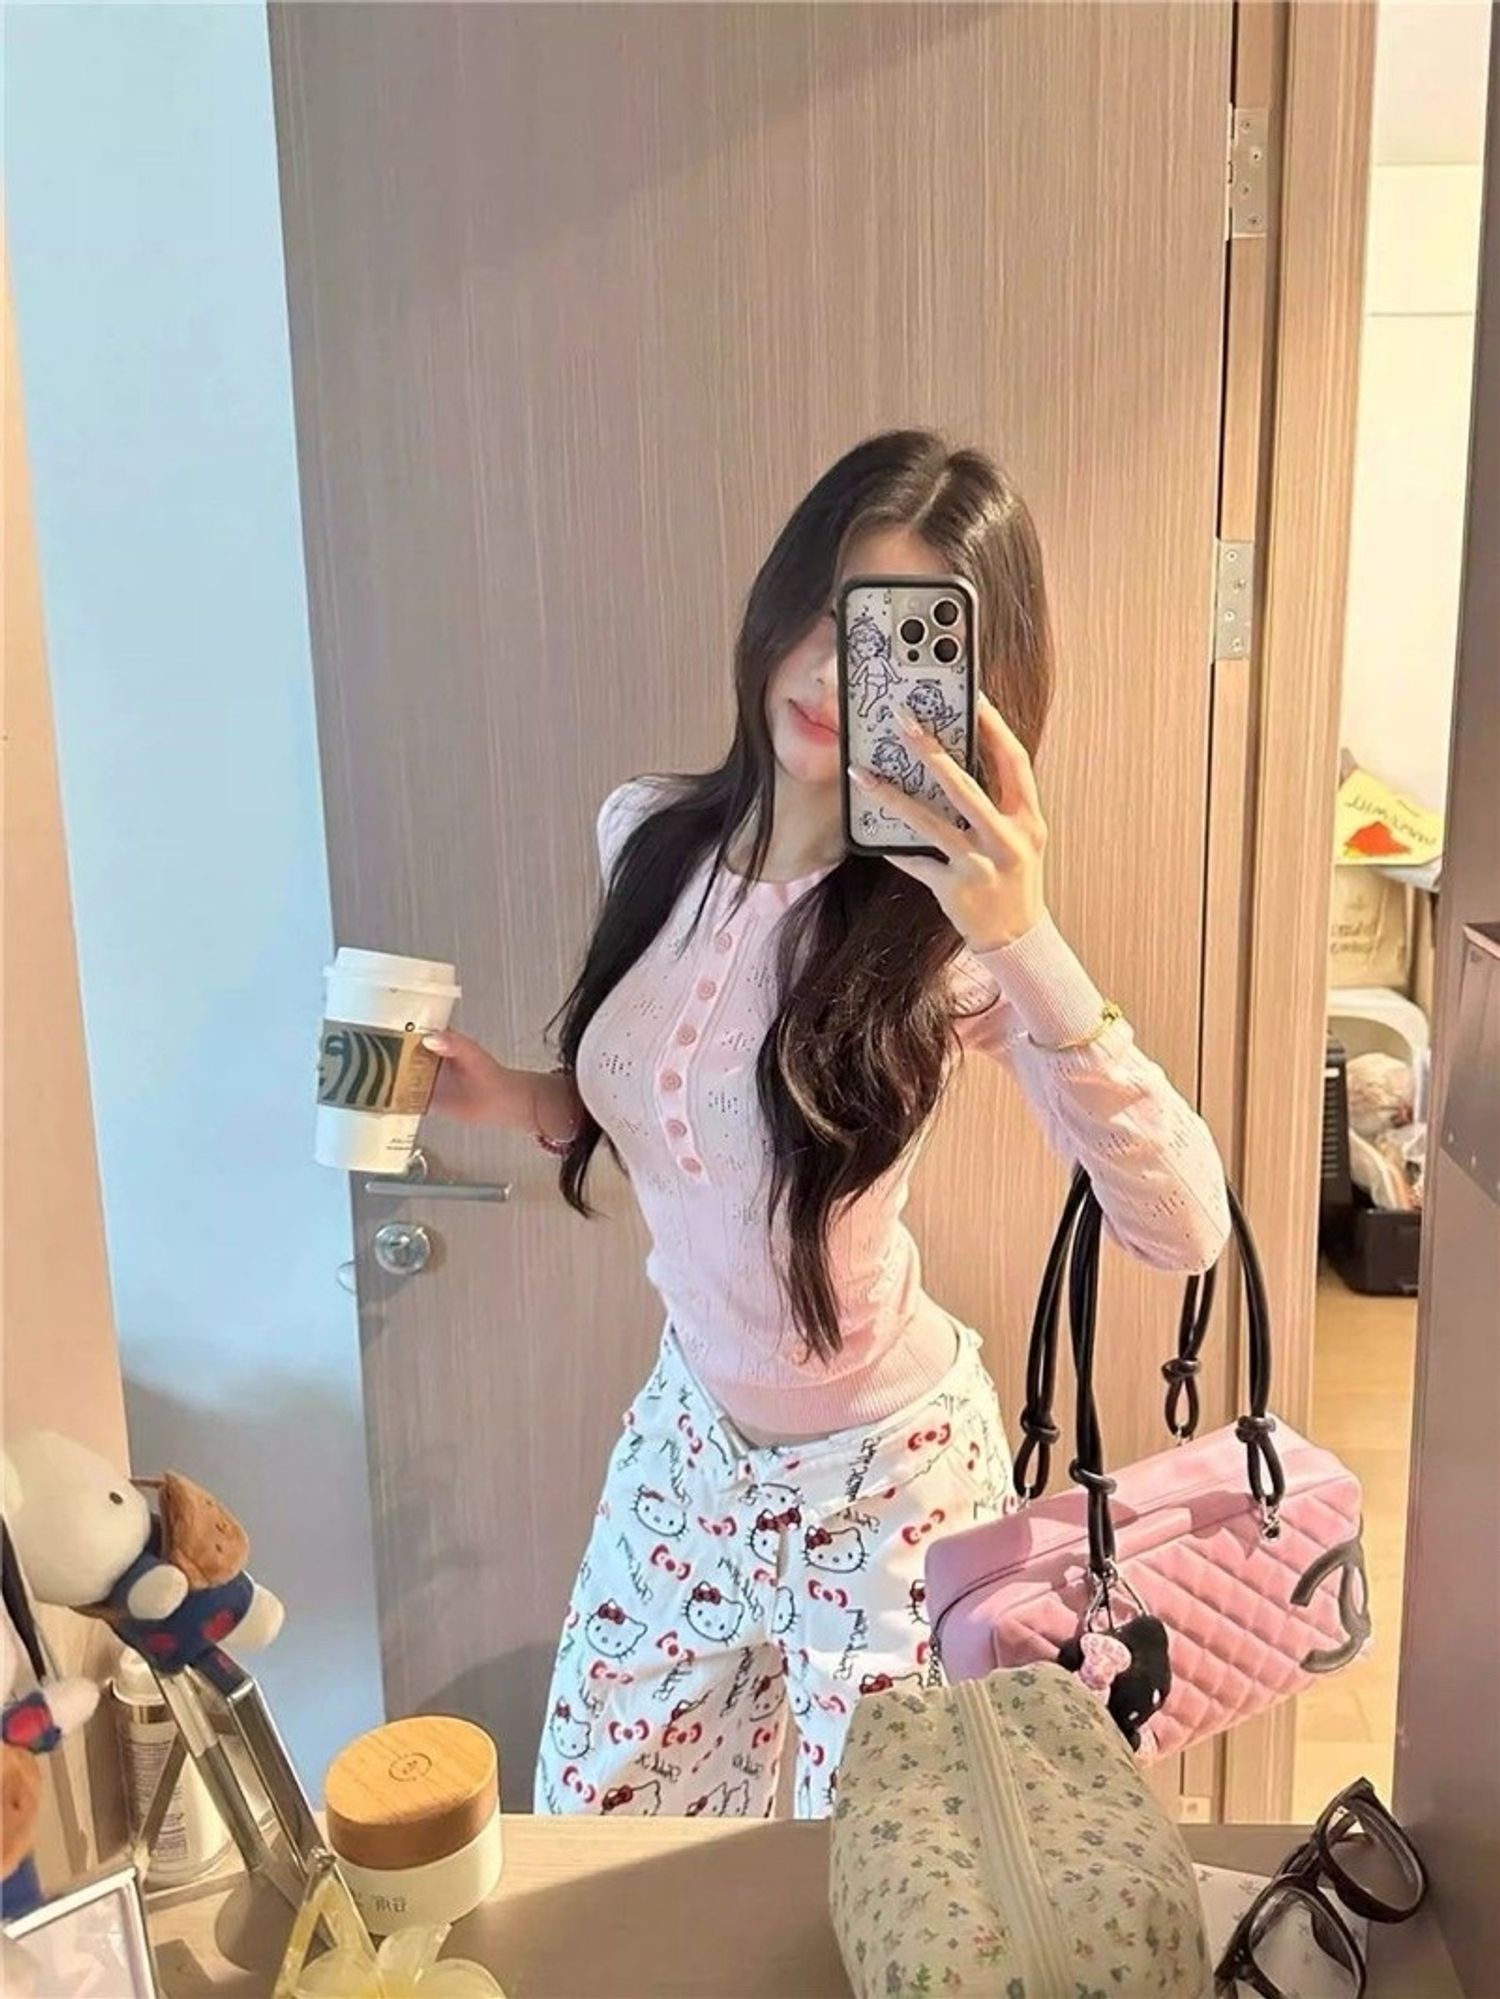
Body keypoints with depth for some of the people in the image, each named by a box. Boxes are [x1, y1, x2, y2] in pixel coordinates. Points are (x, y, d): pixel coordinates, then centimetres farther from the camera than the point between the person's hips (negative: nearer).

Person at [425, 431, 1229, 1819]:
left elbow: (1183, 1229, -35)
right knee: (592, 1856, 23)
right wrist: (513, 1099, -10)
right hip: (690, 1431, 5)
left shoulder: (945, 929, -24)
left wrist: (1024, 941, -44)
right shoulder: (652, 838, -9)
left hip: (882, 1476, -5)